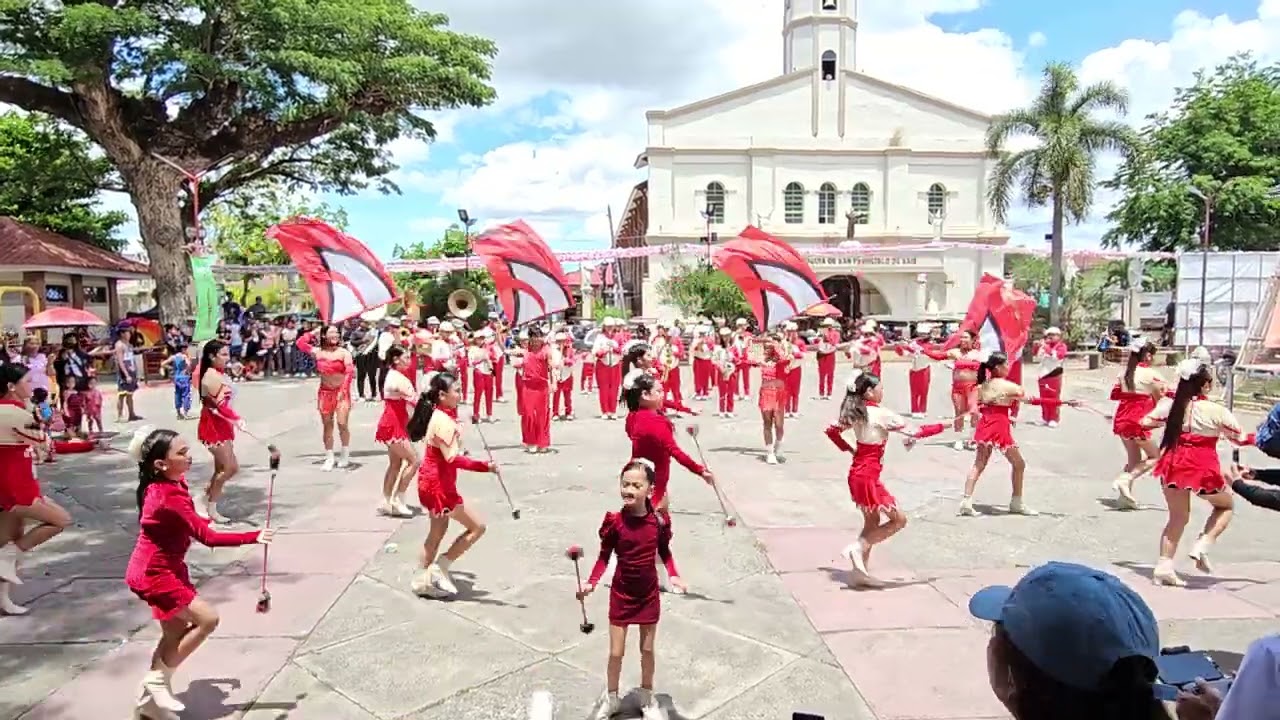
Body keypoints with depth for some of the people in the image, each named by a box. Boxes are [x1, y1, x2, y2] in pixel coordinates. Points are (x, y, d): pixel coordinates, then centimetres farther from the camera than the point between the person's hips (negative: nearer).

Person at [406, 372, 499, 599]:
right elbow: (453, 459, -33)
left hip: (433, 481, 10)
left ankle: (425, 580, 33)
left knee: (439, 530, 23)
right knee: (477, 527, -3)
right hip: (438, 484, -10)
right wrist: (485, 466, -39)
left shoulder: (440, 415, 5)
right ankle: (439, 568, 3)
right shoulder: (444, 421, -25)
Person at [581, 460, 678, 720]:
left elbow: (664, 552, 3)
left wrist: (674, 575, -12)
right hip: (621, 593, -1)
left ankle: (647, 697, 38)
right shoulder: (614, 521, -17)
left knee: (647, 650, 15)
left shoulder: (658, 521, -13)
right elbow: (604, 557, -8)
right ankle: (611, 698, 33)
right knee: (616, 652, 8)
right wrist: (591, 583, -20)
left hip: (649, 593, 1)